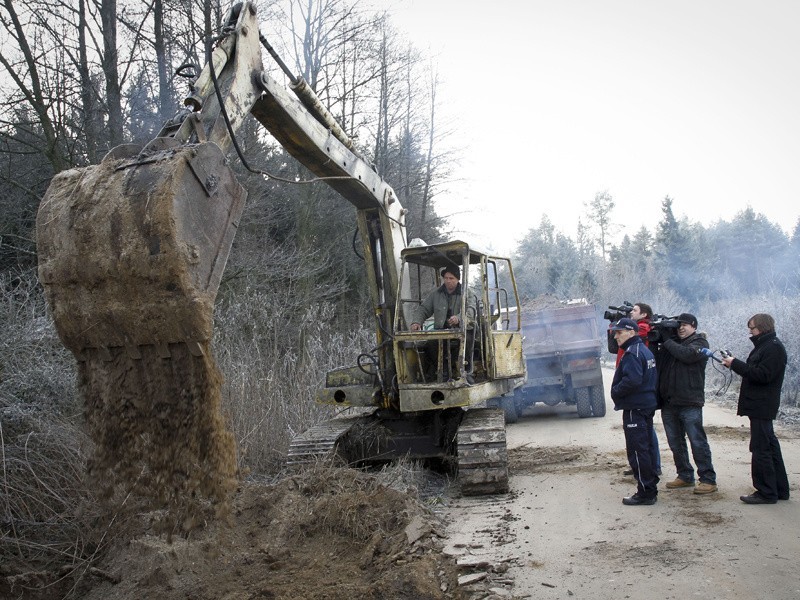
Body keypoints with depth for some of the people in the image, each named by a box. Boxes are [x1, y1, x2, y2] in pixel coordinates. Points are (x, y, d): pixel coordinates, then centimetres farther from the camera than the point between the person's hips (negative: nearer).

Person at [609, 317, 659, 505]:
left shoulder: (632, 353, -17)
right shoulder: (645, 350, 15)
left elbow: (632, 380, -28)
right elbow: (652, 378, 19)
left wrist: (615, 392, -15)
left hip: (635, 409, -10)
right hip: (647, 404, 10)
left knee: (637, 451, -5)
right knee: (646, 448, 16)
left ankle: (645, 493, -1)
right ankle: (651, 488, 23)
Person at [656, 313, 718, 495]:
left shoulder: (699, 343, 0)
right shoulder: (671, 343, 18)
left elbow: (687, 354, -19)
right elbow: (657, 361, 12)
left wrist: (667, 342, -9)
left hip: (689, 402, -6)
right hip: (668, 401, 6)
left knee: (698, 442, -6)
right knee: (675, 442, 12)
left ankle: (708, 480, 0)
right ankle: (685, 476, 23)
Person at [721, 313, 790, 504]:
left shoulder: (774, 347, -15)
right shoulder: (765, 345, 18)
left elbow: (762, 375, -23)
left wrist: (735, 364, -19)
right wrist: (735, 363, 4)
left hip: (762, 407, -11)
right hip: (760, 405, 11)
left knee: (761, 449, -6)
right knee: (770, 446, 15)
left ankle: (766, 493, 0)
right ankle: (779, 490, 24)